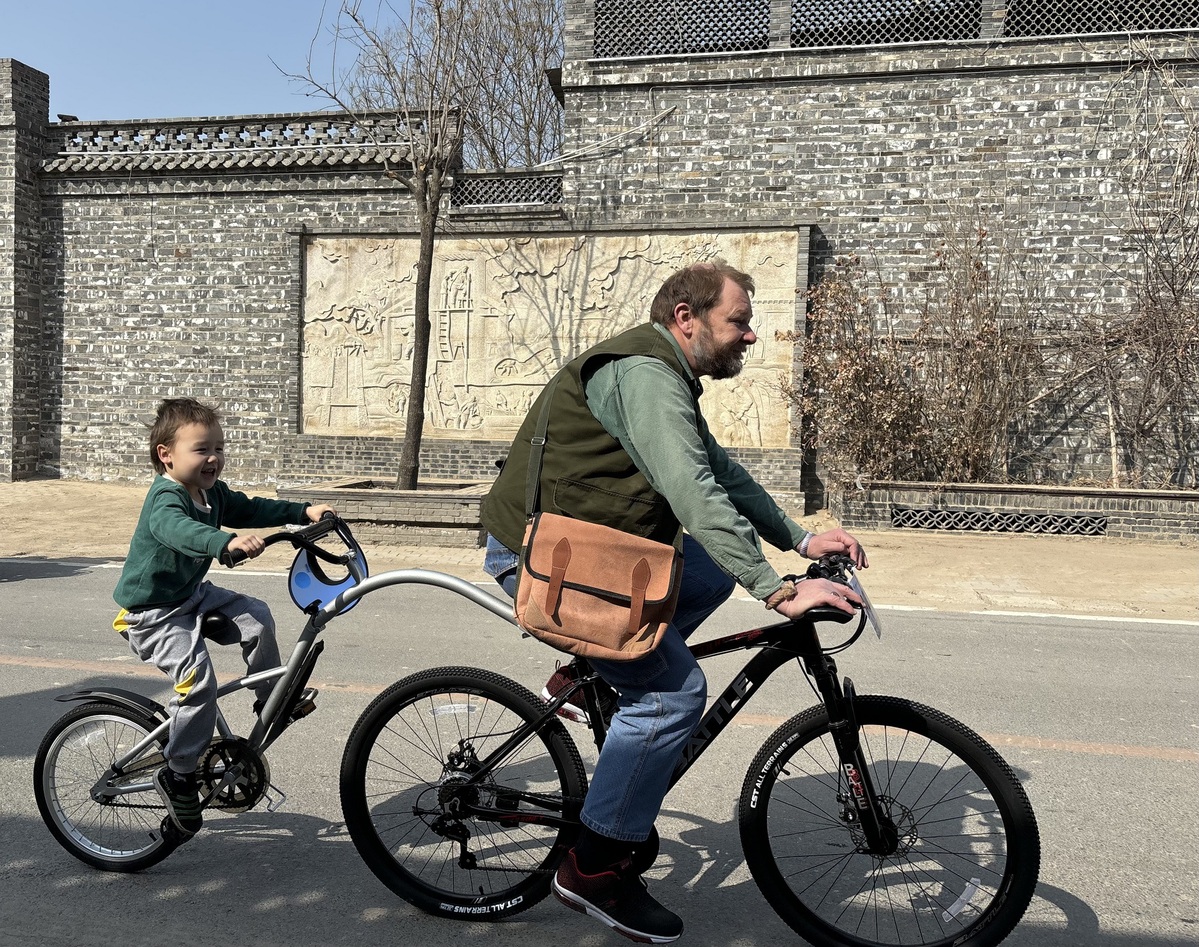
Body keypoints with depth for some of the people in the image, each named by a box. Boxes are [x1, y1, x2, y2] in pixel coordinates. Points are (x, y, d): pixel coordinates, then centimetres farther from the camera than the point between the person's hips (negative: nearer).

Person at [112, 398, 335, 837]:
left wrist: (304, 511, 3)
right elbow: (177, 528, -49)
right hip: (152, 612, -8)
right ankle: (178, 775, -4)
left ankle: (272, 698, 13)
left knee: (257, 617, -5)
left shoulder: (213, 492, 1)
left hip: (192, 594, 8)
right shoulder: (165, 498, -27)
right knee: (199, 680, -20)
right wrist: (228, 542, -67)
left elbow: (250, 509, 13)